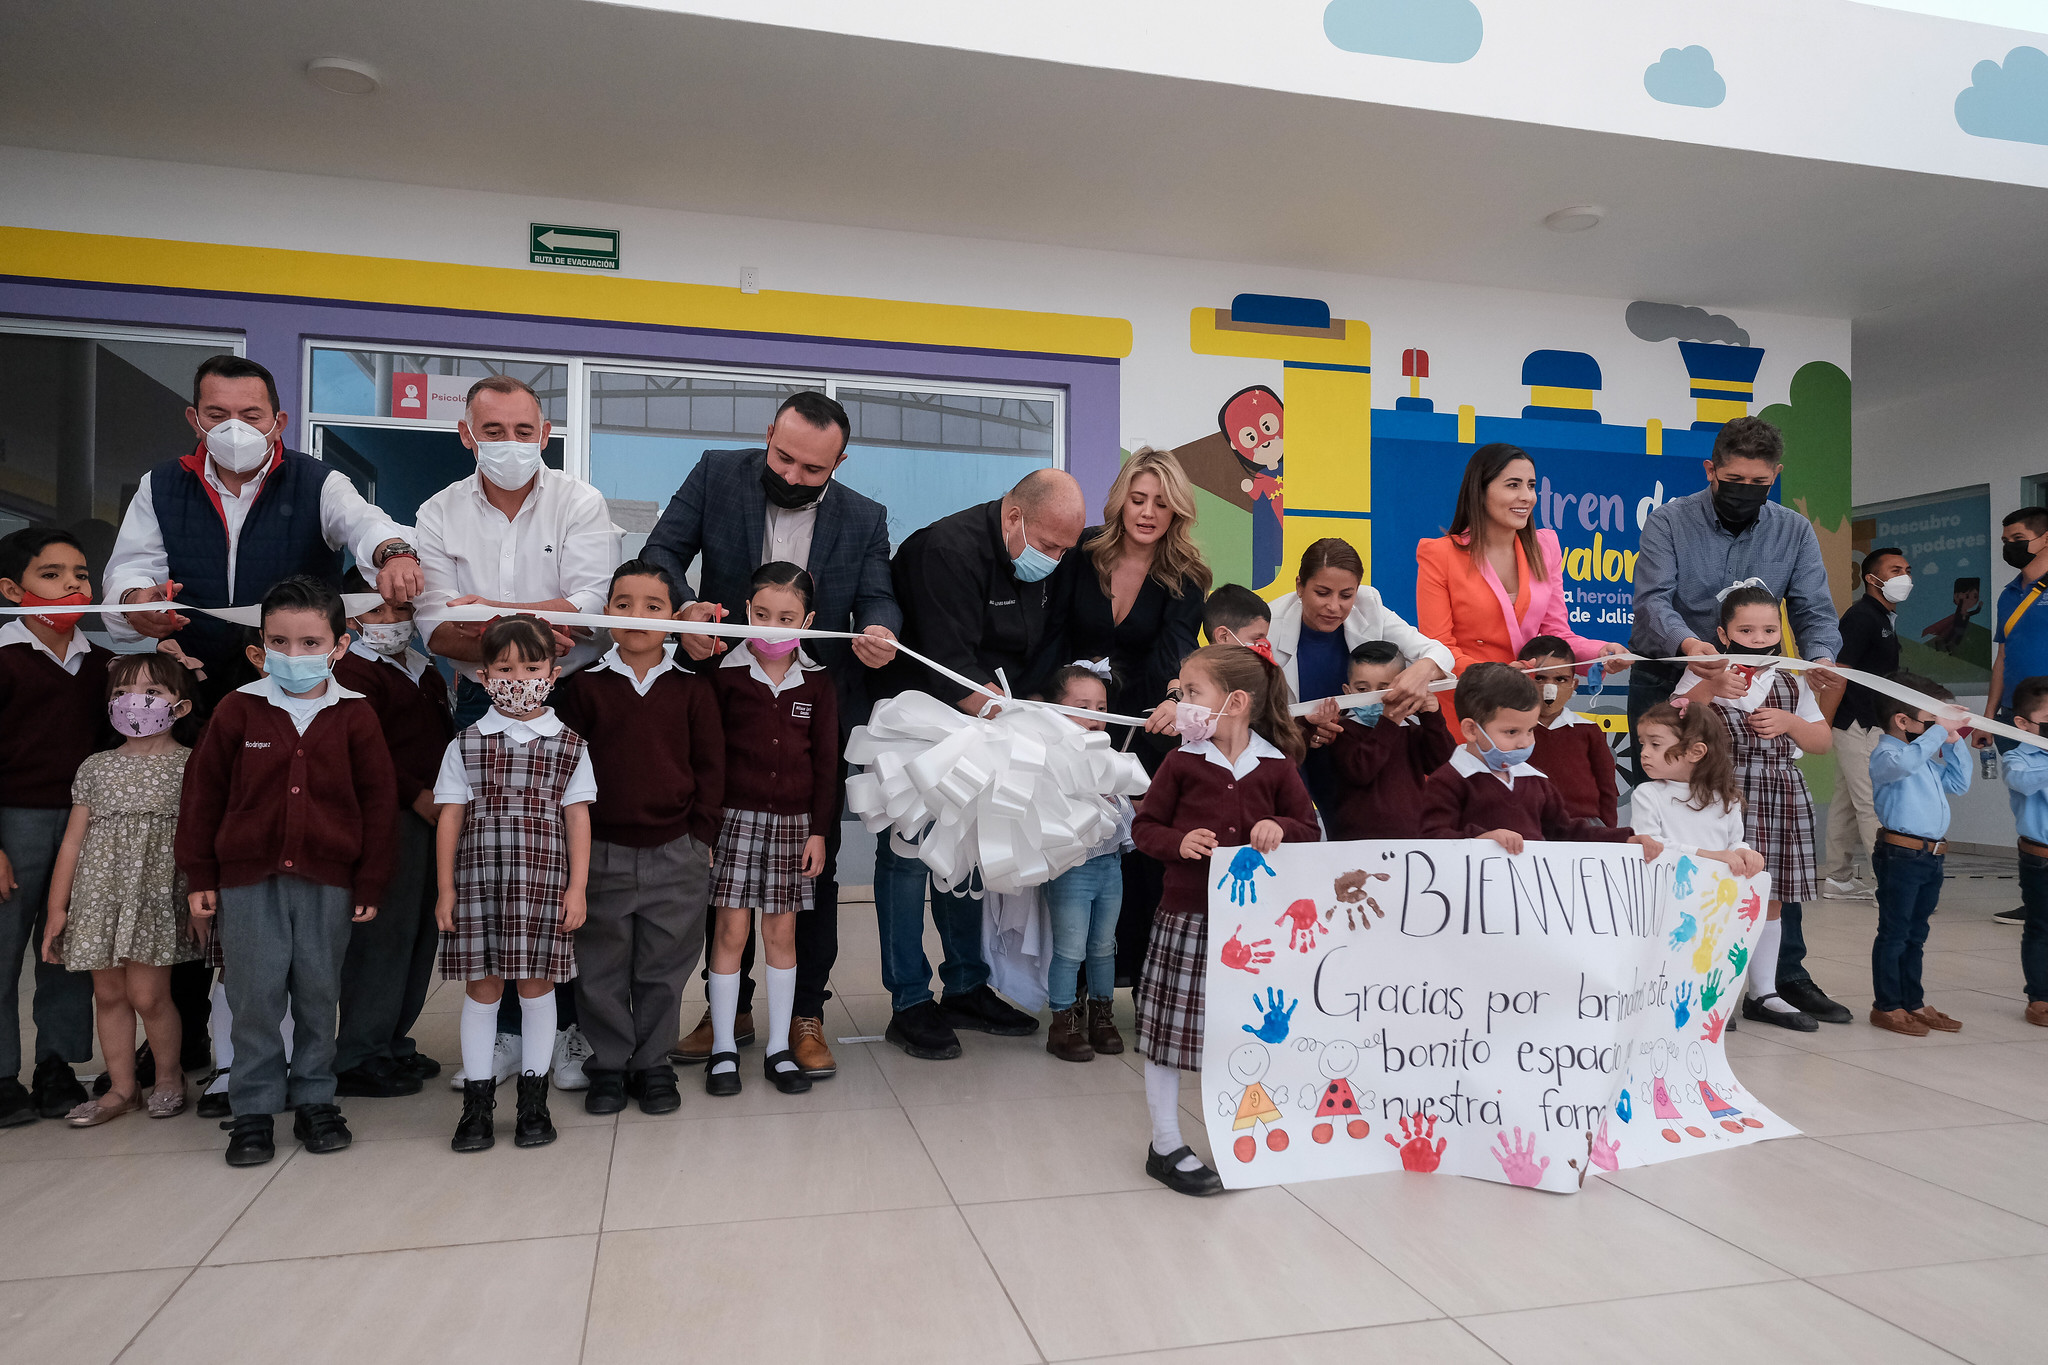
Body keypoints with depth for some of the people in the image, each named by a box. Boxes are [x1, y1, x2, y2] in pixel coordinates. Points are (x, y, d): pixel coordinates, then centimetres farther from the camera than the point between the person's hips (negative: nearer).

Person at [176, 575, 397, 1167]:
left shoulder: (355, 716, -1)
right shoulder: (237, 709, 0)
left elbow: (378, 801, 3)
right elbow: (202, 794, 5)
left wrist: (370, 882, 1)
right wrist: (199, 875, 4)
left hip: (327, 880, 0)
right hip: (247, 878, 0)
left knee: (319, 994, 9)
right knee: (255, 996, 3)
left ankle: (314, 1100, 23)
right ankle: (254, 1109, 17)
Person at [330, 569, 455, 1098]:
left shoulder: (424, 670, 20)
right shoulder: (354, 672, -8)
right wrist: (415, 795, -18)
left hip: (432, 813, 9)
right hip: (389, 816, -9)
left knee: (421, 930, 12)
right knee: (384, 932, -6)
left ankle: (392, 1040, 24)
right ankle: (357, 1058, 4)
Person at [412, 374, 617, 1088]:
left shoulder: (580, 504, -1)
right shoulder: (440, 514, 5)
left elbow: (593, 610, -14)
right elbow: (438, 630, -4)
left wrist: (487, 611, -13)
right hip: (482, 706, 2)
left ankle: (571, 1026, 14)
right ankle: (507, 1028, 19)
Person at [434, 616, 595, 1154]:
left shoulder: (569, 746, 4)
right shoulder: (465, 745, 6)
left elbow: (578, 819, 4)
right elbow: (449, 817, 6)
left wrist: (577, 887, -1)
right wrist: (445, 888, 2)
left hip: (543, 883, 0)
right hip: (477, 881, 1)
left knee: (536, 986, 5)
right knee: (481, 988, 5)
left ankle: (533, 1101, 19)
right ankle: (477, 1103, 17)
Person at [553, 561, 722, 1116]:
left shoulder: (692, 689, 2)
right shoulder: (584, 686, 2)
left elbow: (710, 767, 5)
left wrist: (701, 835, 0)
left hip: (676, 855, 0)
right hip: (601, 853, 0)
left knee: (664, 970, 9)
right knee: (601, 971, 9)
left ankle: (654, 1064, 23)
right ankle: (609, 1065, 24)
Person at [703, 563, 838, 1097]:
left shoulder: (817, 685, 4)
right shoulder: (725, 675, -2)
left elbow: (826, 763, 7)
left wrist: (819, 830, 2)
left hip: (794, 821, 2)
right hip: (735, 816, -1)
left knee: (782, 932, 6)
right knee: (731, 930, 0)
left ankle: (779, 1049, 16)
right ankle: (723, 1049, 12)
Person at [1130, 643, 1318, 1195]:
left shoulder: (1277, 767, -1)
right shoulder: (1181, 763, -4)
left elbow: (1310, 828, 5)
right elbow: (1144, 826, 1)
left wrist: (1280, 829, -15)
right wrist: (1178, 842, -18)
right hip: (1189, 916, -1)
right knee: (1171, 1026, 3)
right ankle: (1165, 1146, 18)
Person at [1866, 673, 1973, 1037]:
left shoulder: (1928, 758, 17)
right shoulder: (1885, 755, -13)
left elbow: (1959, 783, 27)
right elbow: (1904, 761, -36)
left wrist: (1955, 741, 18)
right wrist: (1939, 732, -25)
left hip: (1931, 856, 9)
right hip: (1900, 855, -9)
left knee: (1915, 934, 17)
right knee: (1894, 932, -1)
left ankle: (1914, 1003, 26)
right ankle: (1886, 1006, 7)